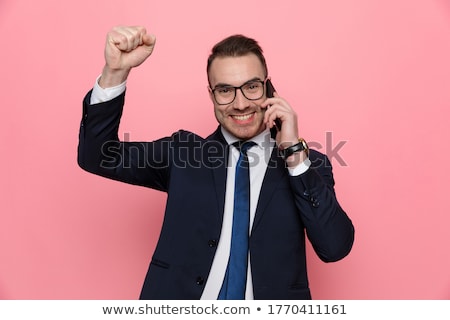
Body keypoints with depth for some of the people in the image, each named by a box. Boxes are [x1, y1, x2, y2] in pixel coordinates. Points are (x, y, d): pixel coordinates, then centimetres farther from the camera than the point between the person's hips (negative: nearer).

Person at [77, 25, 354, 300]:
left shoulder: (309, 164, 0)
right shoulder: (182, 152, 3)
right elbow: (98, 157, -3)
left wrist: (295, 151, -16)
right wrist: (115, 72, -16)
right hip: (180, 293, 1)